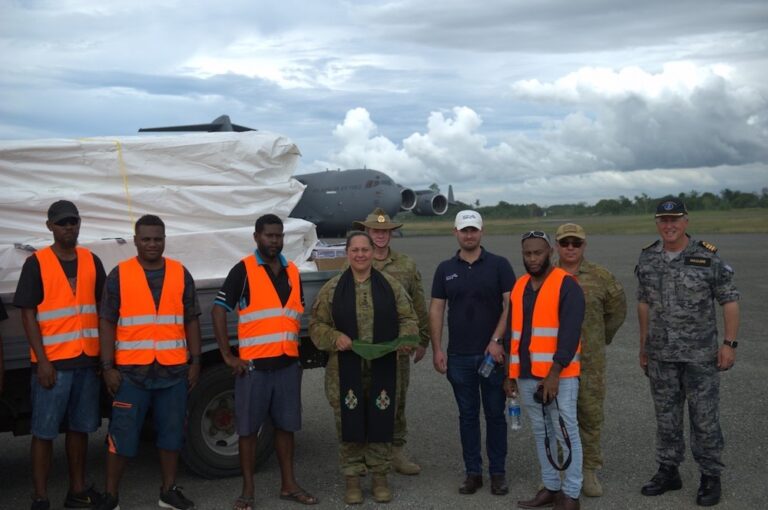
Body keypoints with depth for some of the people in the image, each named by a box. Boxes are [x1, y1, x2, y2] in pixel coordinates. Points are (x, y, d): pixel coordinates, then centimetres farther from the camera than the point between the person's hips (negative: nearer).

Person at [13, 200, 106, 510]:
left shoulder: (92, 261, 9)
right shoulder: (36, 263, -3)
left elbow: (104, 308, 14)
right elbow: (28, 315, -6)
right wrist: (42, 361, -12)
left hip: (87, 360, 4)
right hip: (52, 362, -4)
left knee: (79, 428, 12)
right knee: (44, 432, 1)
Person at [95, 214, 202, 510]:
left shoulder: (181, 274, 7)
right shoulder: (119, 275, 2)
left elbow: (192, 321, 9)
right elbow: (107, 323, 0)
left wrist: (195, 361, 3)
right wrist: (108, 367, -6)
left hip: (174, 370, 2)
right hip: (131, 371, -2)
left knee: (171, 431, 9)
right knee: (122, 434, 2)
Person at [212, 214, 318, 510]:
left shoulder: (292, 271, 11)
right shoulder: (243, 270, -5)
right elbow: (219, 311, -8)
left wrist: (299, 348, 13)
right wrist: (228, 356, -11)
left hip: (288, 363, 5)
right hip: (254, 364, -4)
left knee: (286, 425, 11)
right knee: (248, 428, 3)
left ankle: (288, 485, 22)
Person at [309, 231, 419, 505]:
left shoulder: (391, 285, 5)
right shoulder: (332, 289, 2)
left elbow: (407, 318, 9)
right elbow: (317, 325, 4)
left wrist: (406, 339, -11)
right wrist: (335, 338, -15)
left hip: (383, 370, 1)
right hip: (346, 371, -1)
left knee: (381, 423, 8)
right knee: (350, 424, 5)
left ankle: (380, 477, 24)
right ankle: (352, 479, 20)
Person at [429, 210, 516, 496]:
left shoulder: (499, 265, -1)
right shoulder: (445, 269, 7)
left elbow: (511, 304, -5)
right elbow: (436, 309, 6)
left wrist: (497, 340, -14)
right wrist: (437, 350, 0)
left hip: (492, 354, -2)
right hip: (459, 356, 2)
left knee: (495, 414, 5)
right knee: (467, 415, 9)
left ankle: (498, 472, 16)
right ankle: (473, 472, 18)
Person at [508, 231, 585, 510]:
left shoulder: (567, 285, -8)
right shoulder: (519, 287, 13)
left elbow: (570, 333, -15)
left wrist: (555, 373, -20)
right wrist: (512, 374, 14)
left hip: (559, 376, -6)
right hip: (526, 376, 6)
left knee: (566, 434, 0)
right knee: (541, 434, 14)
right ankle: (550, 487, 25)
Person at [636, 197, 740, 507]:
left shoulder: (708, 258, -8)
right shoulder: (647, 259, 3)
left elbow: (729, 301, -5)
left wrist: (729, 344, -11)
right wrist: (643, 347, 13)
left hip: (700, 354, -3)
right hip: (661, 355, 4)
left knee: (705, 417, 3)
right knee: (666, 416, 12)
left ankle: (710, 477, 17)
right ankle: (668, 472, 25)